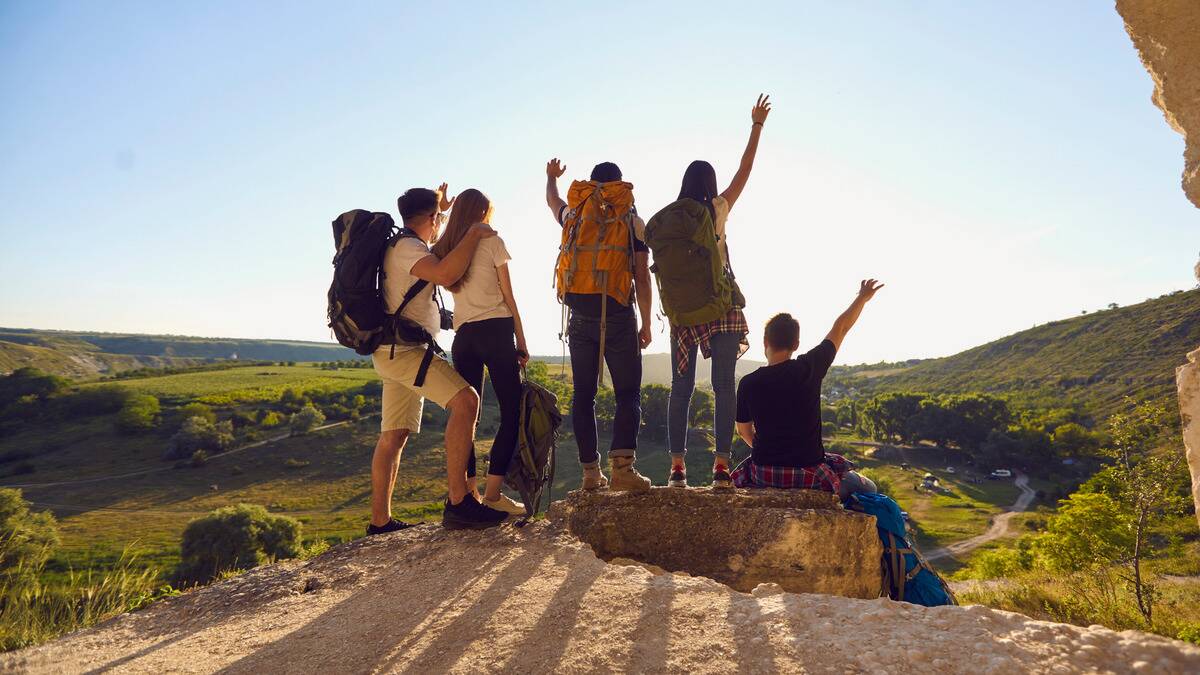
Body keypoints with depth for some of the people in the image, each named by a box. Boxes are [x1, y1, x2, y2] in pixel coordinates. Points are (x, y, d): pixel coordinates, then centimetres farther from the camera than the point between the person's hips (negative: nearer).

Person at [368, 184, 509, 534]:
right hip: (403, 348, -11)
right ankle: (458, 502, -29)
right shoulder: (406, 247, -10)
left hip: (395, 352, 11)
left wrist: (439, 207, 48)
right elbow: (446, 274, -28)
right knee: (465, 400, -24)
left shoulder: (401, 245, 21)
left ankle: (380, 522, 14)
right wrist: (474, 234, -15)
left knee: (394, 436, 10)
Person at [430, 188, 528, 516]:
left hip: (463, 337, 5)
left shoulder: (444, 249, 13)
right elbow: (509, 297, 0)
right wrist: (521, 343, 4)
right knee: (512, 412, -2)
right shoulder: (492, 242, 1)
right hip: (496, 331, -5)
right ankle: (493, 493, -8)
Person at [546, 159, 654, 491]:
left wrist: (552, 177, 59)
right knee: (628, 393, -1)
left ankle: (590, 471, 6)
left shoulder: (574, 215, 13)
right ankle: (622, 464, -18)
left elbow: (552, 201, 38)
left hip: (580, 317, 3)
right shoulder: (633, 220, 5)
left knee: (583, 396, 7)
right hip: (617, 315, -3)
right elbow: (642, 277, -1)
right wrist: (646, 324, 5)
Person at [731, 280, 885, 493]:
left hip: (764, 475, 1)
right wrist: (863, 297, 21)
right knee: (868, 488, 24)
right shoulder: (809, 368, -11)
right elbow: (840, 328, 5)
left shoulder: (748, 384, -8)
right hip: (809, 473, 0)